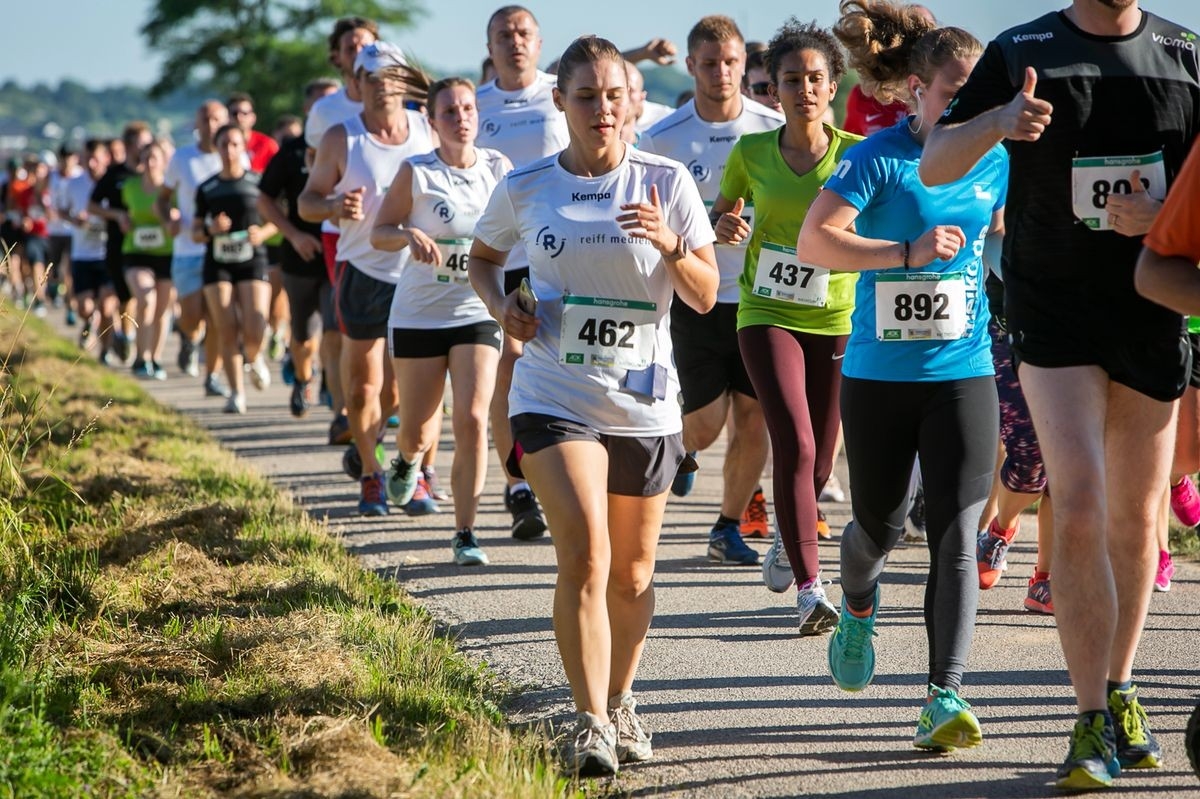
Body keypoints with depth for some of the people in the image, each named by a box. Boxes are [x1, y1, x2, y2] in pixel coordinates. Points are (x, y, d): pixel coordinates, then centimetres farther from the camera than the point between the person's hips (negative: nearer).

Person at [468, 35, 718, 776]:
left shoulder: (666, 182, -3)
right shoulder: (525, 188, -2)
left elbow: (706, 296, -2)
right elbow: (483, 256, 17)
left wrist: (671, 245, -22)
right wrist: (503, 304, -3)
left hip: (645, 403, 2)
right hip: (555, 399, -1)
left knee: (631, 574, 13)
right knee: (585, 555, -19)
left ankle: (620, 701, 35)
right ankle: (591, 724, -16)